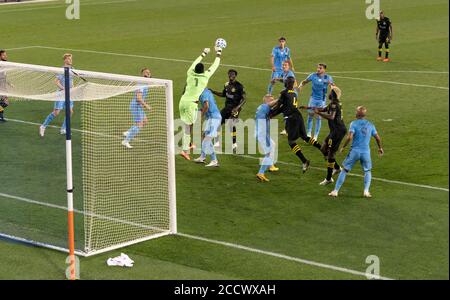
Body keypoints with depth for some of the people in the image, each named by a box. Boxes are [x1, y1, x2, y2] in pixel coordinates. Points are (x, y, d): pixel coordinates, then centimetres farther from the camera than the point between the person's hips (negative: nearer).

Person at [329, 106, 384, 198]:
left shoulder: (354, 123, -6)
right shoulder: (370, 125, 6)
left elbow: (350, 137, -17)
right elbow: (377, 138, 12)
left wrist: (343, 147, -5)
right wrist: (380, 148, 28)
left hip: (355, 151, -2)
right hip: (366, 152, 2)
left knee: (345, 170, 9)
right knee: (367, 171, 22)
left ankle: (335, 191, 10)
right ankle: (366, 191, 6)